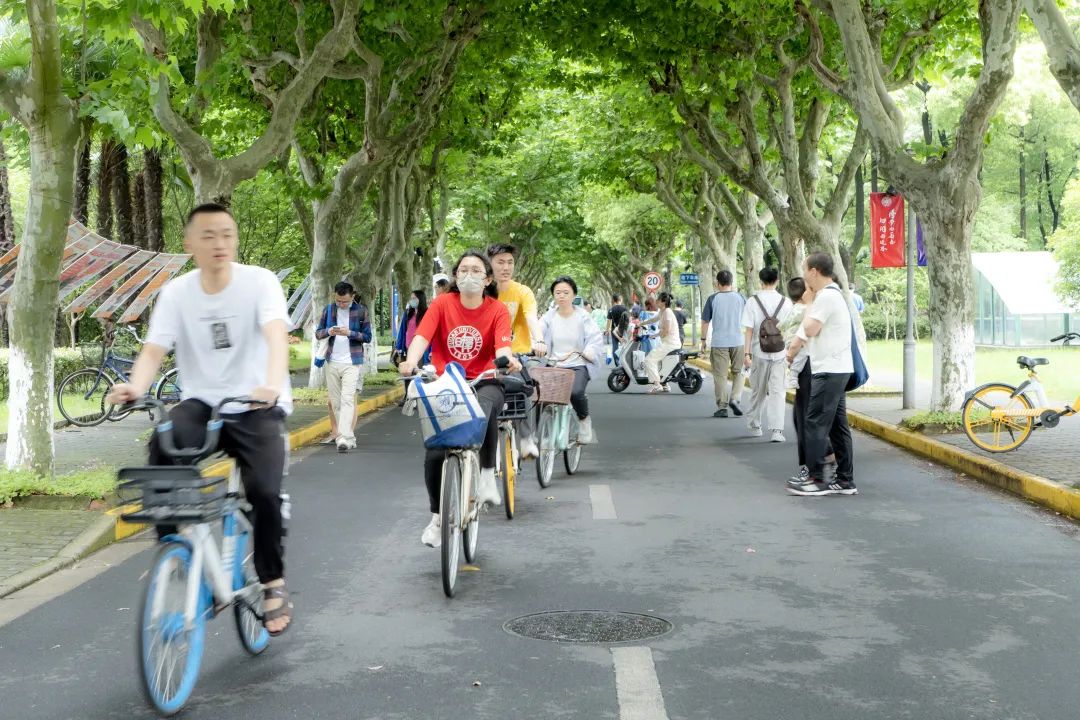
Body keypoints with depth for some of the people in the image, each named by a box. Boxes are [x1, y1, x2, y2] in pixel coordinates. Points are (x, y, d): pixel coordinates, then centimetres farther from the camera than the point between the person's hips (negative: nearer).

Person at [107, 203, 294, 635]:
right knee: (163, 446, -31)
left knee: (264, 490, -23)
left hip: (257, 407, -2)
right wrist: (135, 387, -36)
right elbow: (153, 351, -13)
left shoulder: (259, 281, -11)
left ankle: (273, 582, 3)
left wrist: (273, 384, -48)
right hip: (202, 404, 2)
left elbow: (277, 336, -27)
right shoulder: (176, 293, -3)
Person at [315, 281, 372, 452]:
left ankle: (345, 437, -21)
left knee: (347, 400, -14)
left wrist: (349, 333, -17)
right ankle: (349, 437, 15)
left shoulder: (361, 311, -1)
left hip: (352, 363, -4)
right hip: (332, 362, 4)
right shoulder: (328, 310, 6)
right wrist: (328, 331, -13)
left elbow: (368, 336, -1)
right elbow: (318, 333, 9)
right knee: (335, 401, 6)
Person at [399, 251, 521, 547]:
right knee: (434, 453, -8)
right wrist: (411, 361, -37)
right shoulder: (442, 304, -2)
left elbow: (502, 345, -17)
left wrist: (507, 360, -42)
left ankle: (487, 475, -18)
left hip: (482, 382, -1)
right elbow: (422, 336, -16)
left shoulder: (497, 310, -2)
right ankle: (437, 517, 15)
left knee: (486, 407, -39)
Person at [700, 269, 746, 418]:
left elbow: (705, 321, -1)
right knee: (738, 373, 14)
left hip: (719, 343, -1)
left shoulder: (713, 299, -3)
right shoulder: (740, 297, 3)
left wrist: (703, 340, 9)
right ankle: (735, 398, -4)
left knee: (720, 376, 4)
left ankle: (722, 407, 5)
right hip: (738, 341, 1)